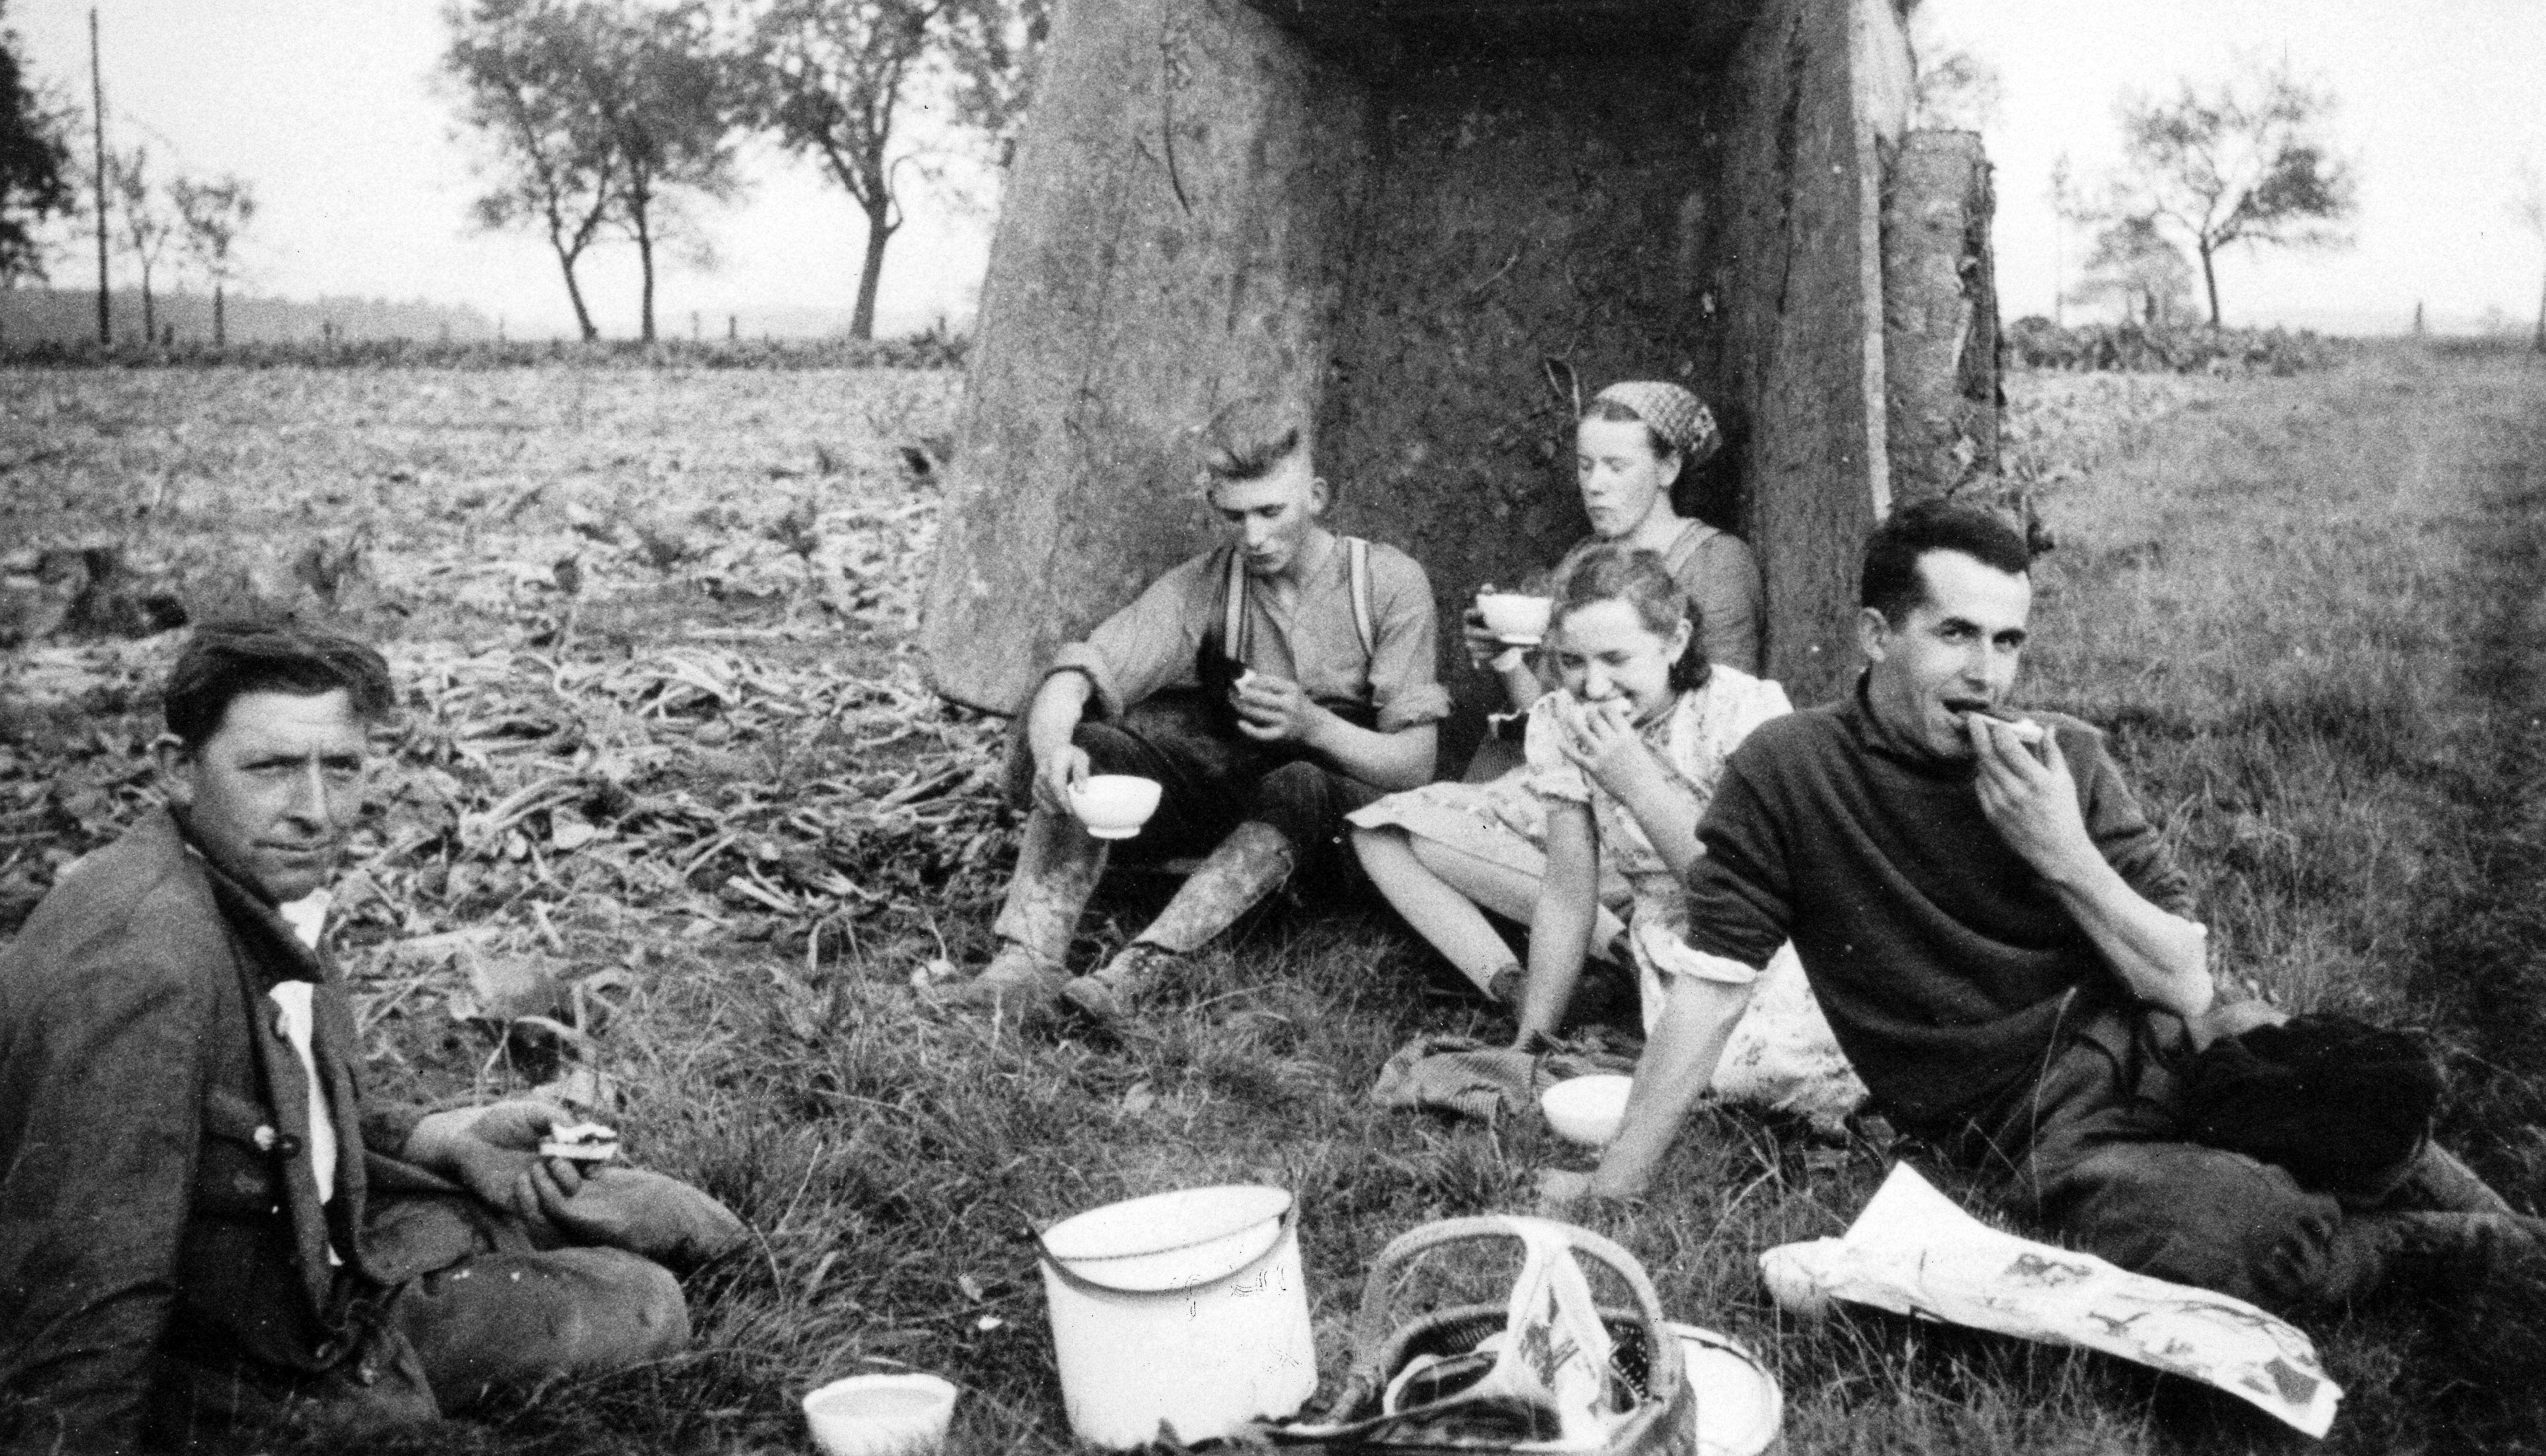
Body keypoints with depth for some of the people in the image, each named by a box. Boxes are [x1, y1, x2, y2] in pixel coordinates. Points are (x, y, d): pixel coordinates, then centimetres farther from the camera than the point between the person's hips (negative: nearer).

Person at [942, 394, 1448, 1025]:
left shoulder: (1390, 583, -9)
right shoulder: (1202, 586, -3)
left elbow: (1415, 766, -12)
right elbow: (1075, 677, -16)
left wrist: (1314, 725, -31)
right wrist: (1053, 748, -39)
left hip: (1347, 795, -2)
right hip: (1235, 787, 3)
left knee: (1297, 788, -39)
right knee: (1077, 749, -22)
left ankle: (1134, 972, -47)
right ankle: (1026, 961, -39)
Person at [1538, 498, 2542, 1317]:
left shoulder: (2065, 759, 0)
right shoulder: (1786, 773, -8)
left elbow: (2185, 985, -1)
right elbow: (1713, 993, -6)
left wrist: (2064, 855, -16)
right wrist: (1610, 1193, -6)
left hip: (2143, 1044, 3)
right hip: (2030, 1128, -2)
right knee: (2252, 1237, -31)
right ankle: (2421, 1248, 1)